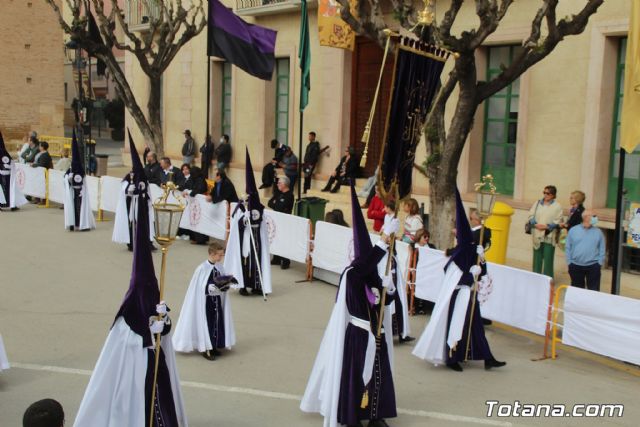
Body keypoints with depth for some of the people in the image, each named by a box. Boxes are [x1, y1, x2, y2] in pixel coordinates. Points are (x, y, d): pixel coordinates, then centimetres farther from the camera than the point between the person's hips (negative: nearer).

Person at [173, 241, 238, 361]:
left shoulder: (220, 267, 0)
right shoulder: (202, 268, -19)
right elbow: (201, 288, -17)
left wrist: (226, 284, -13)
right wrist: (215, 287, -24)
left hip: (217, 301, 6)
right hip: (206, 301, -6)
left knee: (217, 322, 12)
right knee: (207, 323, 3)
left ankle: (213, 346, 26)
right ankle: (206, 349, 15)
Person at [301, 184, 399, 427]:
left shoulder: (374, 279, 3)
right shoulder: (351, 276, -15)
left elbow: (387, 301, 13)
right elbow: (367, 260, -33)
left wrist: (389, 289, -9)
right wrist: (385, 238, -37)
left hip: (376, 335, 7)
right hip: (357, 334, -7)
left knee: (378, 374, 13)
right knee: (354, 375, 3)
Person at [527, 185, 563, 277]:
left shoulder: (557, 206, -2)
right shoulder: (537, 203, 10)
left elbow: (558, 221, -8)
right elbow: (531, 216, 6)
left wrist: (547, 226, -18)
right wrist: (536, 225, -11)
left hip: (549, 236, -4)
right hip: (537, 235, 4)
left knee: (548, 258, -1)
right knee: (537, 258, 11)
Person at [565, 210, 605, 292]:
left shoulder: (598, 232, 4)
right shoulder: (573, 230, 3)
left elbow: (602, 249, 5)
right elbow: (568, 248, 5)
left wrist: (600, 263, -3)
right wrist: (569, 262, 0)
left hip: (593, 266, 0)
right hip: (576, 266, 1)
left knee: (594, 290, 0)